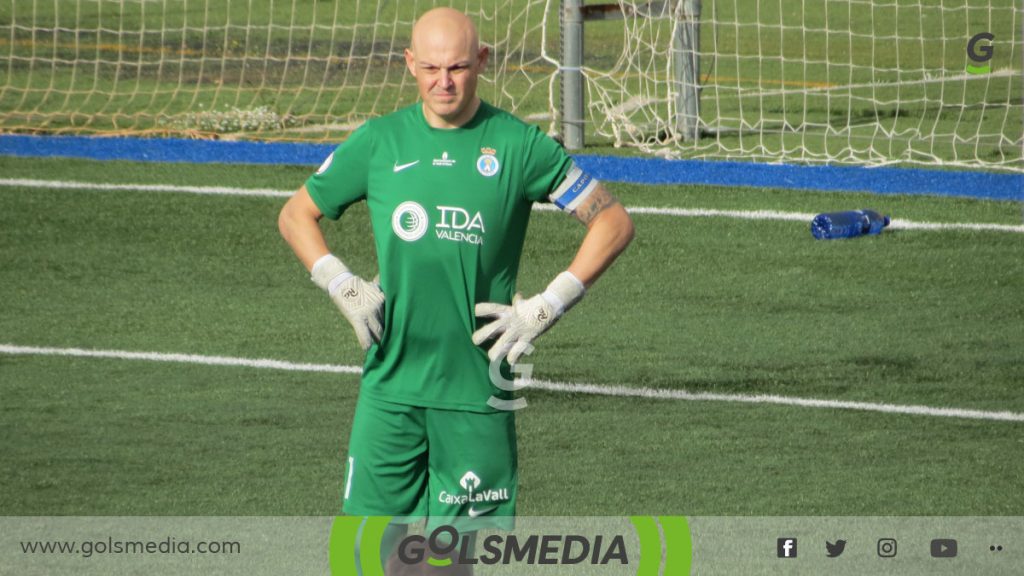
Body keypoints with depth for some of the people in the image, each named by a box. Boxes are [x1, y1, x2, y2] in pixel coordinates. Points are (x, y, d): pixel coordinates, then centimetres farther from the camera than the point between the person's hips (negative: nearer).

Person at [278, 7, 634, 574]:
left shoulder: (517, 145, -1)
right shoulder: (378, 142, 6)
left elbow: (613, 221, 5)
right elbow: (296, 214, 18)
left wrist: (546, 306, -3)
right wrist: (343, 286, 2)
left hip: (477, 385, -2)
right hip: (390, 381, 2)